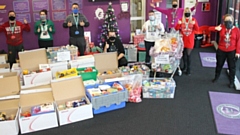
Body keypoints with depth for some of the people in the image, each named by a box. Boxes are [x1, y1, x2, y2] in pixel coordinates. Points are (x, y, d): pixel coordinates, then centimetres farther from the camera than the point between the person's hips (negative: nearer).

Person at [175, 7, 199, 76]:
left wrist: (194, 24, -26)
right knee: (184, 54, 11)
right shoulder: (181, 20, 1)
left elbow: (197, 29, -7)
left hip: (190, 40, -2)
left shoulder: (193, 20, -2)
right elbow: (176, 29, -4)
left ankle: (188, 69, 2)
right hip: (183, 39, 2)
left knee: (188, 54, -7)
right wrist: (178, 24, -24)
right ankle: (185, 66, 29)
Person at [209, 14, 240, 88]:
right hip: (221, 50, 2)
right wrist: (216, 28, -29)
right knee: (219, 65, 19)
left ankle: (232, 81, 23)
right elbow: (210, 28, -6)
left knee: (232, 67, 8)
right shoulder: (221, 27, -7)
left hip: (232, 51, -2)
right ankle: (216, 77, 41)